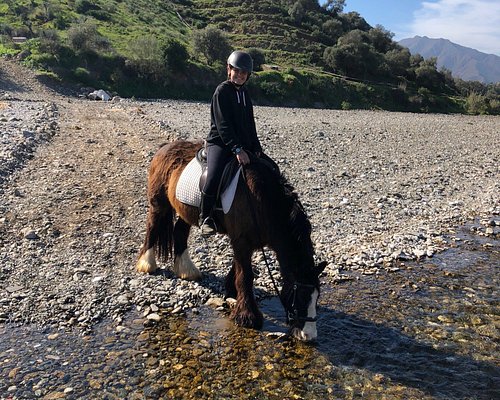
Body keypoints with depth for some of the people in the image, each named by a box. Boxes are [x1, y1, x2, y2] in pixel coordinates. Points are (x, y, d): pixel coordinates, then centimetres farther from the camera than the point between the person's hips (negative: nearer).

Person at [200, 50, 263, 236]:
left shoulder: (245, 93, 16)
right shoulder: (222, 91, -7)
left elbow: (250, 124, 17)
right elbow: (223, 125, -17)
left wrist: (256, 147, 4)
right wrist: (237, 149, -26)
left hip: (243, 145, 8)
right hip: (220, 143, -8)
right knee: (213, 177, -30)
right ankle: (205, 218, -11)